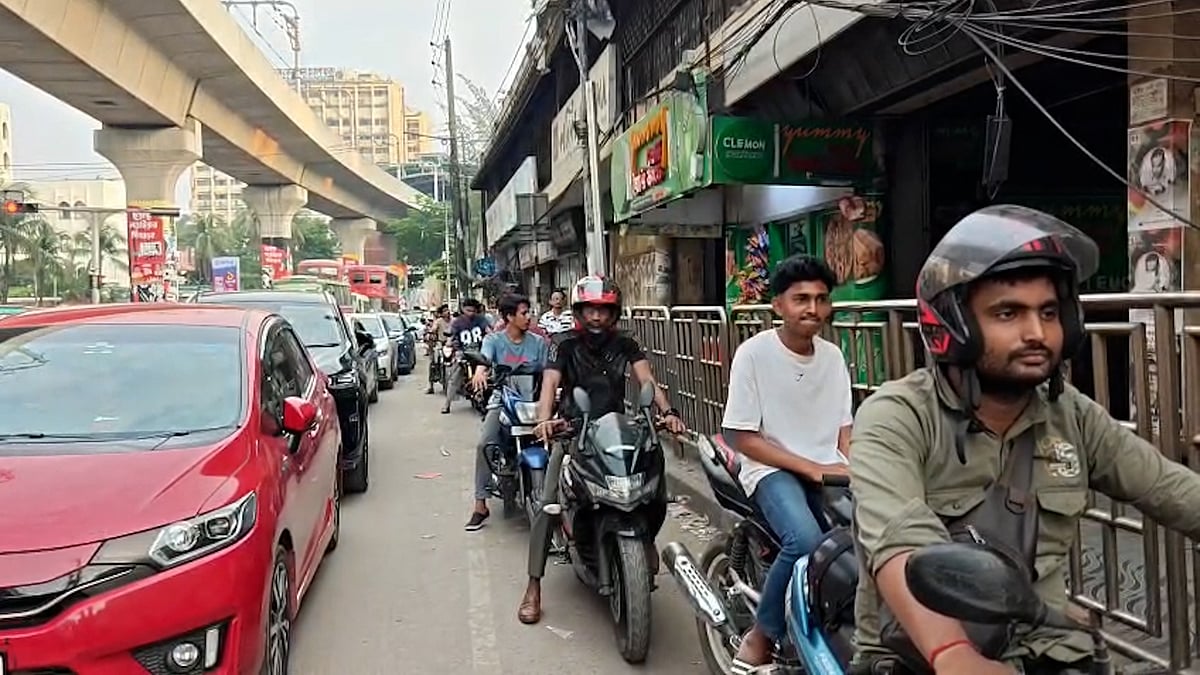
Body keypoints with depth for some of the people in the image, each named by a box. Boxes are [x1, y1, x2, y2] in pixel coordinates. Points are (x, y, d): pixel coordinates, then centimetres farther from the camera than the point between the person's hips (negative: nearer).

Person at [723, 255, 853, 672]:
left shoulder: (833, 356, 8)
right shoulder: (754, 353, -10)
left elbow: (844, 428, 12)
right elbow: (744, 439, -11)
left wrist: (851, 469, -9)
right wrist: (812, 469, -17)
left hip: (828, 470, 5)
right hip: (773, 469, -5)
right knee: (806, 541, -32)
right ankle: (762, 636, -7)